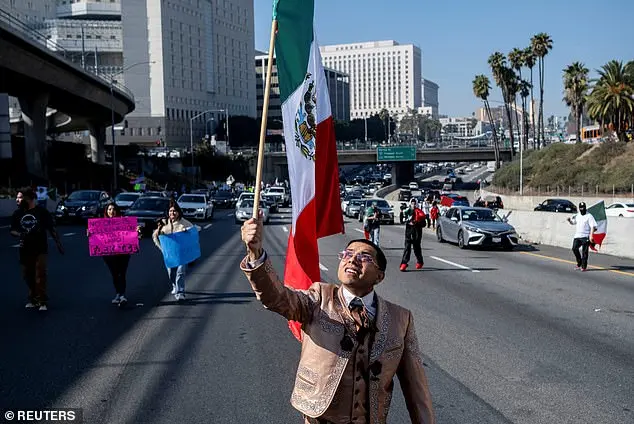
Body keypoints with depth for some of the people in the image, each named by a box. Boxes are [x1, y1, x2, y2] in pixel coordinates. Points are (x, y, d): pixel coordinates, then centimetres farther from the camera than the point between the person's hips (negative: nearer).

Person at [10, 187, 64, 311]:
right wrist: (19, 234, -11)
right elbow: (12, 231, 11)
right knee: (28, 275, 10)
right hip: (25, 250, 4)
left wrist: (58, 243, -7)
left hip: (40, 250, -4)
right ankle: (33, 299, 25)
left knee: (40, 275, -7)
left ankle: (43, 301, -2)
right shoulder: (17, 214, 4)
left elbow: (52, 229, -3)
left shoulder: (41, 212, -7)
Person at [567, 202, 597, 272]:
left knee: (584, 251, -3)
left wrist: (591, 235, -22)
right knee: (574, 248, -3)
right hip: (577, 236, 5)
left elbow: (593, 226, -12)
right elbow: (572, 222, 27)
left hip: (585, 237, -5)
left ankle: (584, 266, 4)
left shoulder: (589, 216, -5)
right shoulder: (577, 215, 14)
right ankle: (579, 263, 14)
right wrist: (569, 220, 2)